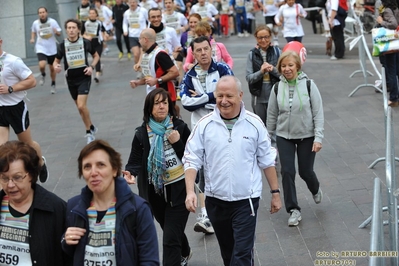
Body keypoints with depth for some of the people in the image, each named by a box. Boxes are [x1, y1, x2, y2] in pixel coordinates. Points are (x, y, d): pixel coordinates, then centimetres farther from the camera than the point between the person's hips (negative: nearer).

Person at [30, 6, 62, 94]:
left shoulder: (52, 21, -7)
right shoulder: (35, 23, -3)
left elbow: (59, 33, -1)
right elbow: (33, 32, 17)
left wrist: (56, 32, -24)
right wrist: (32, 38, -2)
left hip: (52, 49, 1)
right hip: (41, 48, -1)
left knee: (52, 68, 12)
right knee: (42, 65, -23)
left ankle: (53, 85, 33)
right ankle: (43, 75, 12)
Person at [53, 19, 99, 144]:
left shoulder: (85, 42, -8)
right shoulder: (63, 45, -5)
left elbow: (96, 56, 8)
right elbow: (56, 61, 6)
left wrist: (92, 67, -10)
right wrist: (56, 66, -18)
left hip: (84, 77, -3)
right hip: (71, 79, 3)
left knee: (81, 106, -17)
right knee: (80, 107, 13)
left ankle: (89, 131, 2)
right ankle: (91, 128, 33)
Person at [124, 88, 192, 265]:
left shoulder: (180, 128, -5)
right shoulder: (141, 134, -3)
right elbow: (135, 161, -9)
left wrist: (178, 143, -18)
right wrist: (131, 174, -29)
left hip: (179, 191, -3)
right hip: (155, 193, 3)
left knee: (170, 239, -12)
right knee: (172, 230, 25)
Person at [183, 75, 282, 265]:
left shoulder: (254, 123, -5)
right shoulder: (204, 125, -5)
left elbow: (267, 160, 3)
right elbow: (192, 160, -5)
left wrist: (275, 192, 4)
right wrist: (190, 191, -17)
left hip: (246, 200, -2)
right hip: (215, 200, 2)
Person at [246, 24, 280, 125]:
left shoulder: (277, 51, 0)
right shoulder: (252, 54, 0)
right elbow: (249, 78, -4)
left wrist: (273, 69, -18)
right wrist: (261, 72, -21)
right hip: (258, 97, 0)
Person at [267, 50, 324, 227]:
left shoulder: (308, 85, -10)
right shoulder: (277, 88, -3)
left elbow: (318, 113, -8)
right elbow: (272, 115, 7)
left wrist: (318, 137, -13)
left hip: (307, 136, -2)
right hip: (284, 136, 2)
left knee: (305, 171, 7)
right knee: (287, 172, -4)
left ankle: (315, 189, 43)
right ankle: (293, 210, 9)